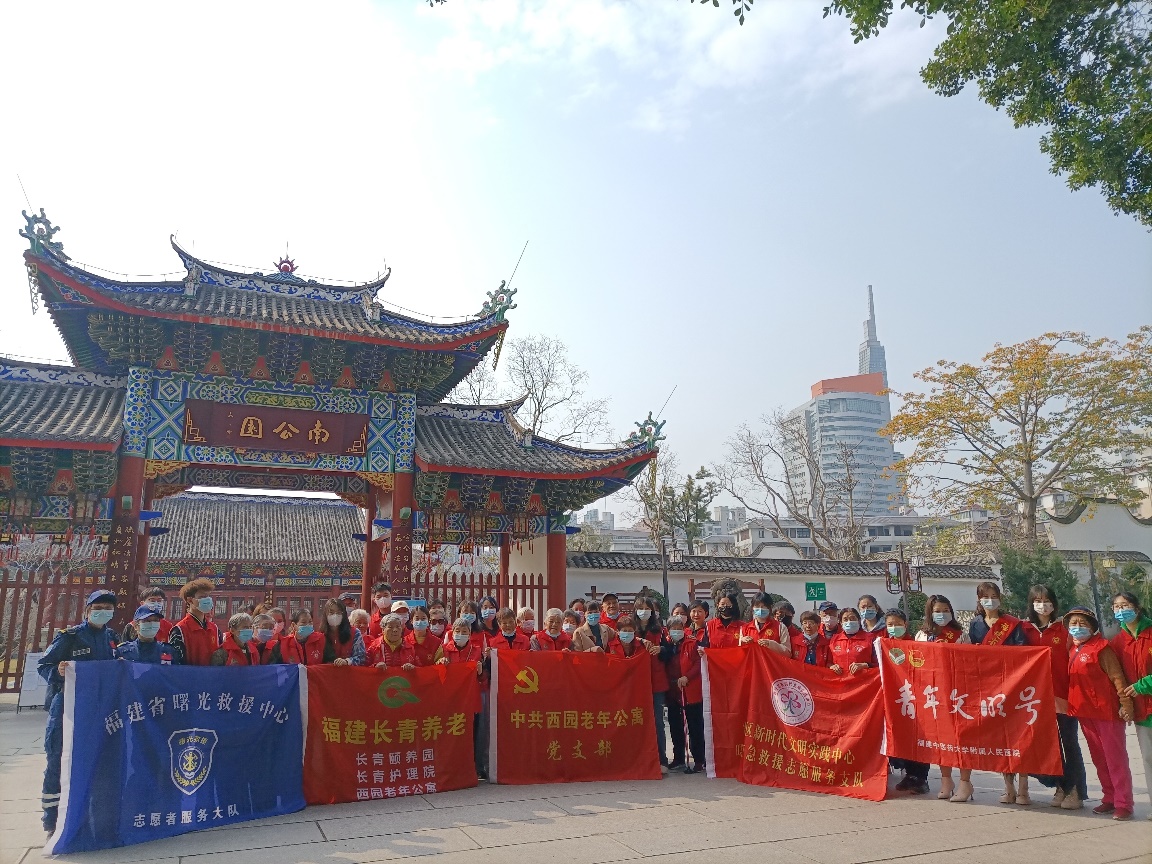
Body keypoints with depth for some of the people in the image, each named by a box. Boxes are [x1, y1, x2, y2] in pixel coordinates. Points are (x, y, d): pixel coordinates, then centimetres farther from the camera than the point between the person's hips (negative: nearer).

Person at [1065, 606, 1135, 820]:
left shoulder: (1101, 648, -10)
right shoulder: (1073, 650, 11)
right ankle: (1109, 799, 23)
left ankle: (1123, 804, 4)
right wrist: (1072, 703, 11)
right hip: (1084, 711, 7)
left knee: (1115, 758, -1)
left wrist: (1126, 704, -18)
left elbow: (1117, 677, -13)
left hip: (1107, 711, -7)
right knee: (1098, 758, 14)